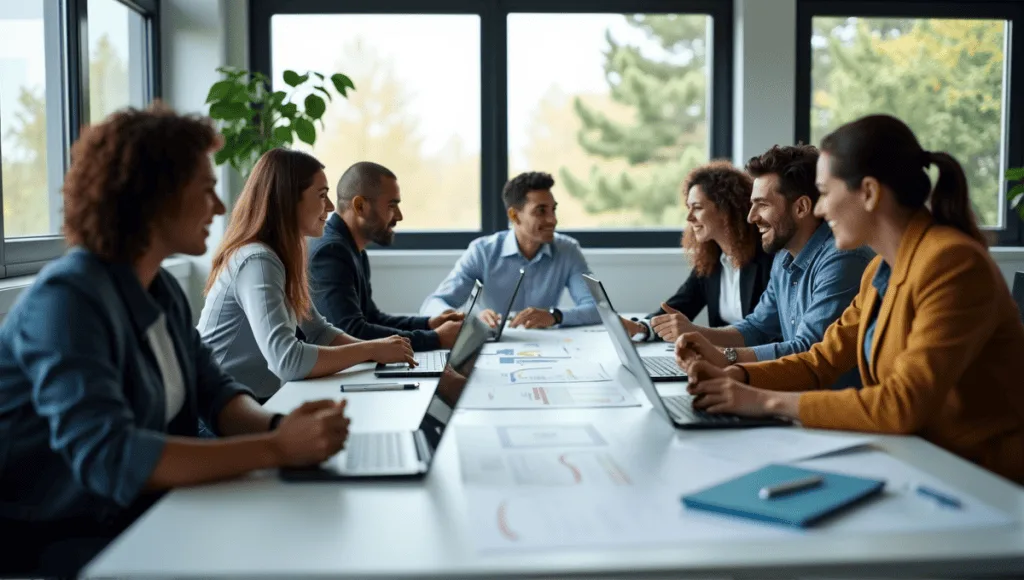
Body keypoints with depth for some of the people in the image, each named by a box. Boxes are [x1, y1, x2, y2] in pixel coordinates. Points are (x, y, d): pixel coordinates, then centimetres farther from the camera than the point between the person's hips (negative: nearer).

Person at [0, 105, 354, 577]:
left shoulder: (163, 290, 6)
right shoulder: (68, 298, -23)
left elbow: (214, 391, 5)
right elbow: (108, 455, -33)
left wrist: (276, 426, -18)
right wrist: (277, 449, -35)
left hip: (136, 520, 8)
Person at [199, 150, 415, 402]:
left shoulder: (280, 255, 8)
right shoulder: (258, 262, -21)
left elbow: (319, 332, 12)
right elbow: (287, 360, -31)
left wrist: (377, 347, -4)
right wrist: (371, 350, -21)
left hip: (258, 402, 8)